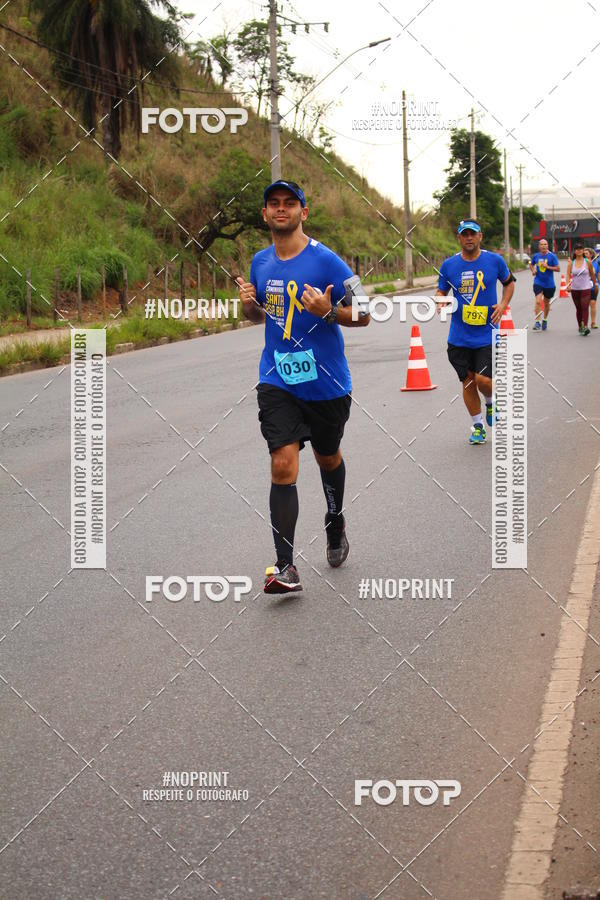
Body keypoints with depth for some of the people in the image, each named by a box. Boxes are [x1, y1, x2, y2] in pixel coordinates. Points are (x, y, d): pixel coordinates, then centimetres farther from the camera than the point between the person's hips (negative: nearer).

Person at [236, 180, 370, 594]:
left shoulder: (325, 260, -11)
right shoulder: (260, 262, 5)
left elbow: (363, 315, -8)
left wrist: (328, 312, -27)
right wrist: (250, 305, -2)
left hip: (326, 383, -2)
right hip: (277, 381, 2)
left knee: (328, 458, 19)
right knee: (283, 466, -12)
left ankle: (335, 525, 48)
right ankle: (285, 567, -11)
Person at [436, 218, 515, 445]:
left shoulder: (495, 261, -3)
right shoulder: (449, 265, -1)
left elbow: (508, 282, 14)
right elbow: (441, 291, 10)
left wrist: (503, 305, -3)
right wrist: (441, 302, -13)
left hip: (487, 334, -2)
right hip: (459, 337, 2)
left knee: (483, 379, -13)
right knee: (467, 382, 7)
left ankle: (490, 403, 23)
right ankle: (478, 426, 25)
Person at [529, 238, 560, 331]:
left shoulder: (552, 256, -6)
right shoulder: (536, 256, 2)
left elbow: (558, 268, -8)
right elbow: (531, 264, 21)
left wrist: (547, 266, -20)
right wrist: (533, 271, 1)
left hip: (549, 284, 0)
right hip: (538, 282, 0)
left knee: (546, 304, 14)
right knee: (538, 302, -17)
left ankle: (545, 320, 36)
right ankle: (537, 322, -17)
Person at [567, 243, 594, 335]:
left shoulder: (587, 262, 0)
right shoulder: (571, 263, 3)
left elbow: (592, 275, 10)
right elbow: (568, 275, -5)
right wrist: (568, 285, -22)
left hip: (586, 288, -3)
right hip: (574, 289, 3)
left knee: (585, 307, -16)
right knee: (578, 309, 11)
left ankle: (585, 326, -25)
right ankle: (580, 327, 22)